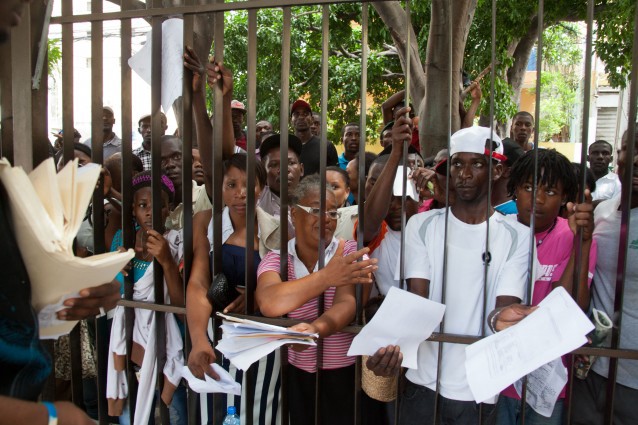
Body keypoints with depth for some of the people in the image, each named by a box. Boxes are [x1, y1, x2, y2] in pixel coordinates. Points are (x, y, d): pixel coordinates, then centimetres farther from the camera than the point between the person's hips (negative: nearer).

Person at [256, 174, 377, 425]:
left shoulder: (351, 253, -7)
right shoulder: (275, 259, -6)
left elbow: (346, 303, -24)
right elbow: (268, 304, -27)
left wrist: (316, 328, -45)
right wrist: (326, 277, -38)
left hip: (345, 374, 0)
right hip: (297, 374, 1)